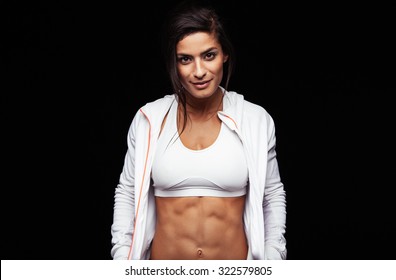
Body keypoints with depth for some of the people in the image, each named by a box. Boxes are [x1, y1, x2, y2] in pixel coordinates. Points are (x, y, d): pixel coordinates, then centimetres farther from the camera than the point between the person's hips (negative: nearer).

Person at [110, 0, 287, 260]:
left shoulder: (256, 120, -6)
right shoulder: (149, 119, -6)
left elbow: (272, 195, 5)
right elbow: (127, 192, 4)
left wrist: (273, 256, 1)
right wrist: (122, 256, -2)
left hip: (235, 268, 0)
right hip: (164, 263, 0)